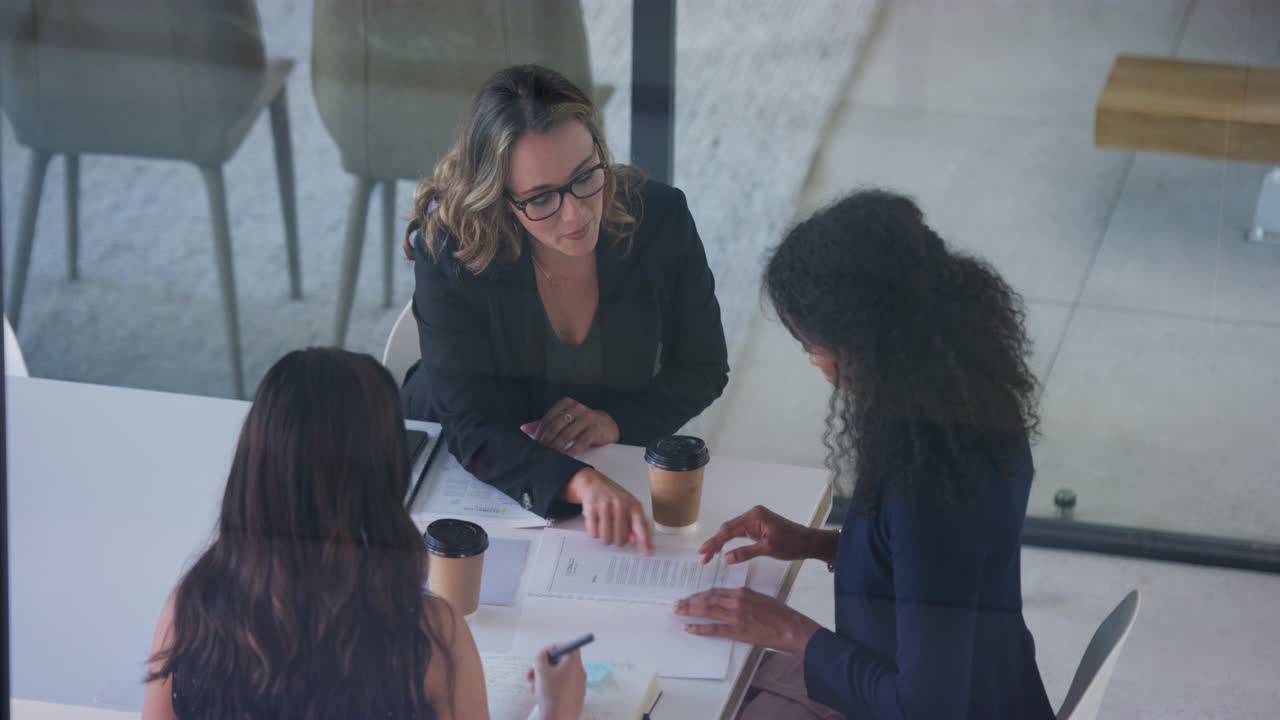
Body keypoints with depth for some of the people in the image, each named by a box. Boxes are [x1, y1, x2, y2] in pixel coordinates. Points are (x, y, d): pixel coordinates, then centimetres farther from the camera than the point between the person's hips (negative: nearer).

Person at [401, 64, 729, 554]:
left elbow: (702, 369, 4)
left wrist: (617, 420, -15)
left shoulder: (659, 219, -11)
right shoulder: (448, 251, -20)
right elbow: (473, 429, -26)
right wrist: (581, 483, -44)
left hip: (613, 470, 0)